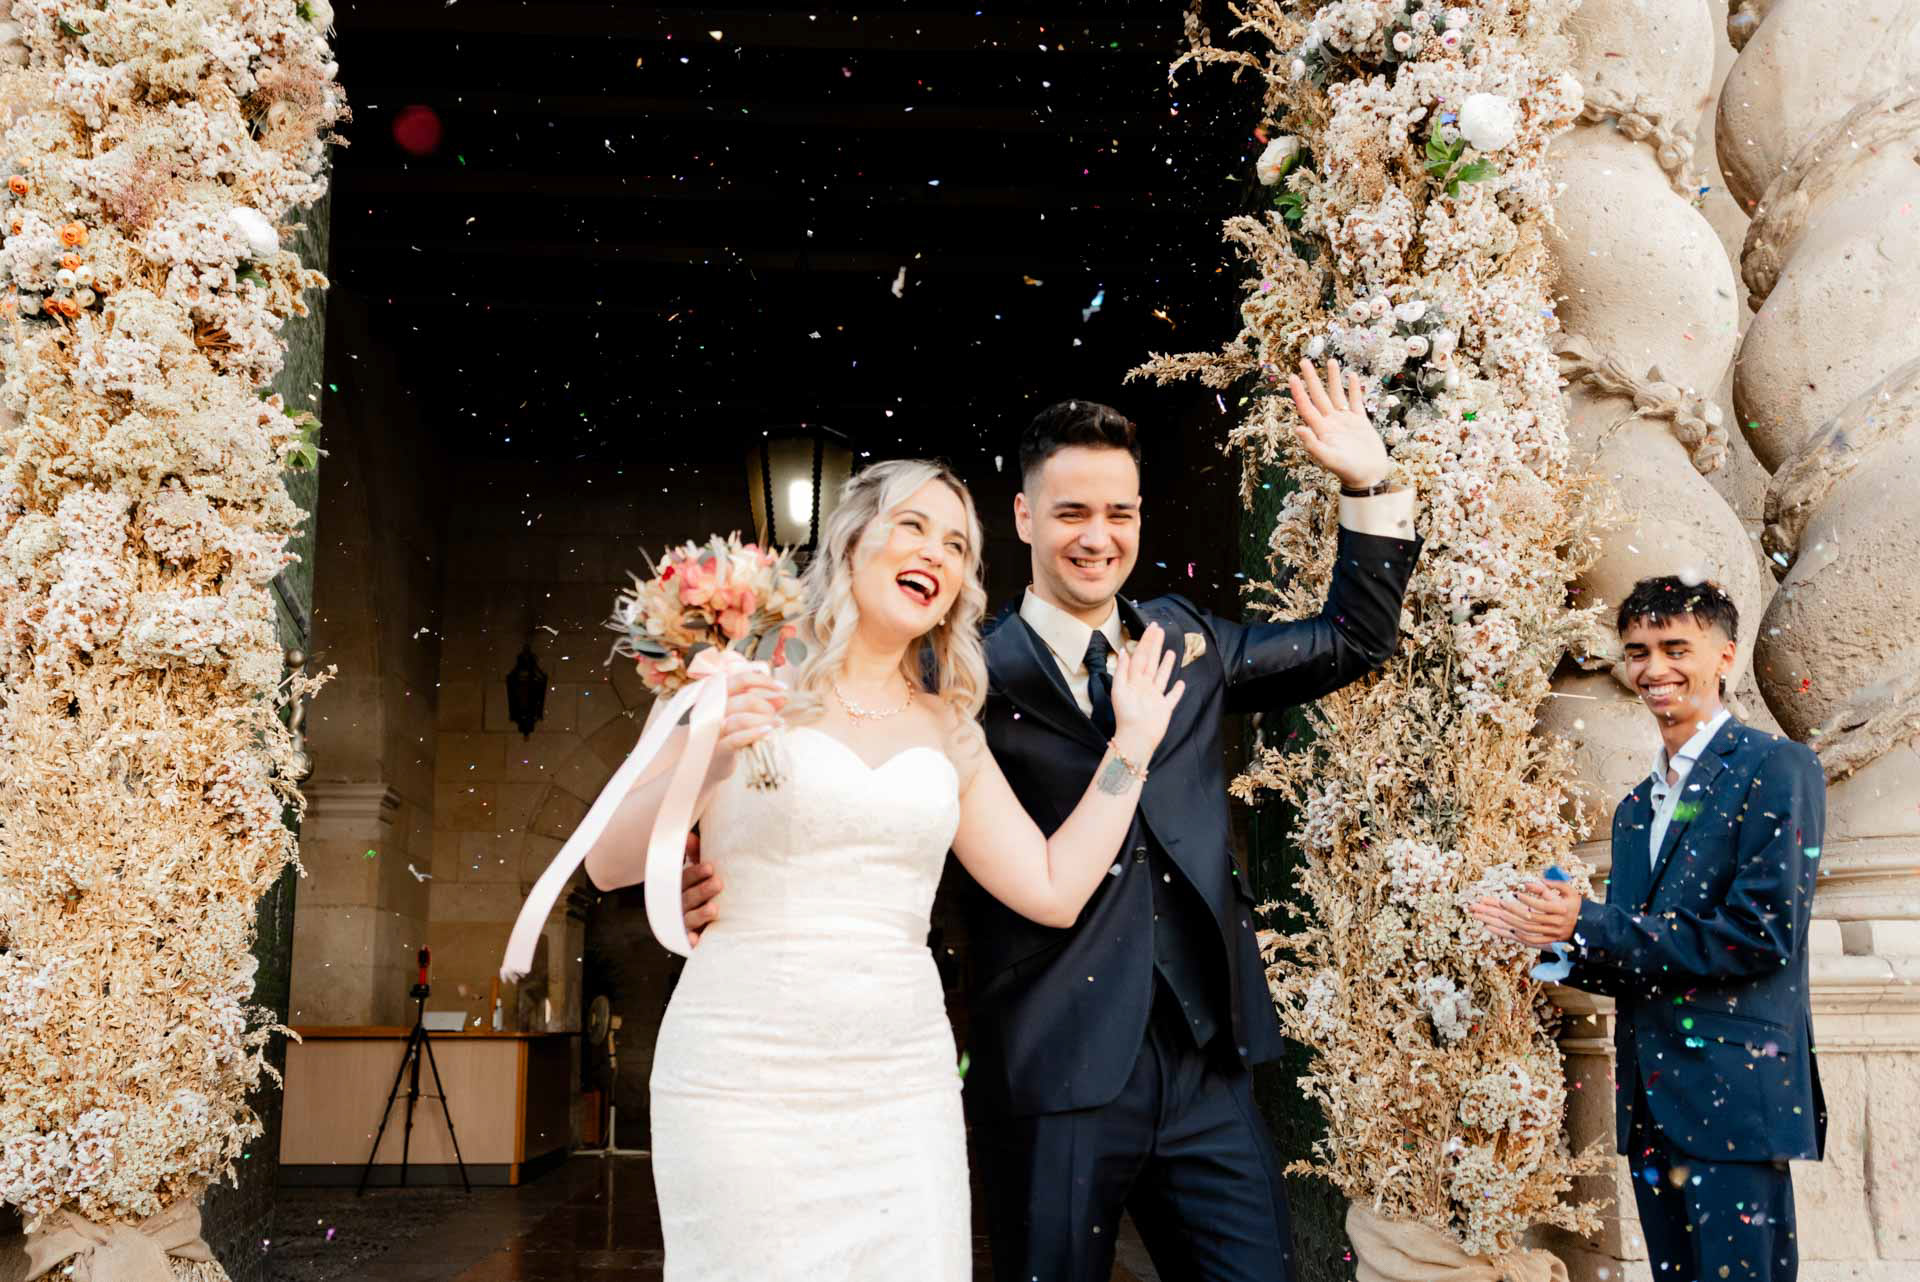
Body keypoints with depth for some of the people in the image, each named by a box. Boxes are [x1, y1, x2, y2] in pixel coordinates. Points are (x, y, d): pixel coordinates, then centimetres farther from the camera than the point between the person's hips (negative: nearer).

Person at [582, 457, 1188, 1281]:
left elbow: (1055, 891, 7)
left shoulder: (950, 730, 12)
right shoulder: (753, 690, 1)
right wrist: (701, 770, -20)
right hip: (742, 1082, -3)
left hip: (904, 1088, 4)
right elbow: (609, 866, -2)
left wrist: (1132, 744, 9)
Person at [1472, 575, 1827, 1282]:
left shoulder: (1777, 769, -5)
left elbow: (1764, 933, -16)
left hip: (1733, 1094, -7)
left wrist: (1591, 926, -16)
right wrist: (1561, 943, -2)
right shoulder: (1634, 808, 17)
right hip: (1649, 1104, 7)